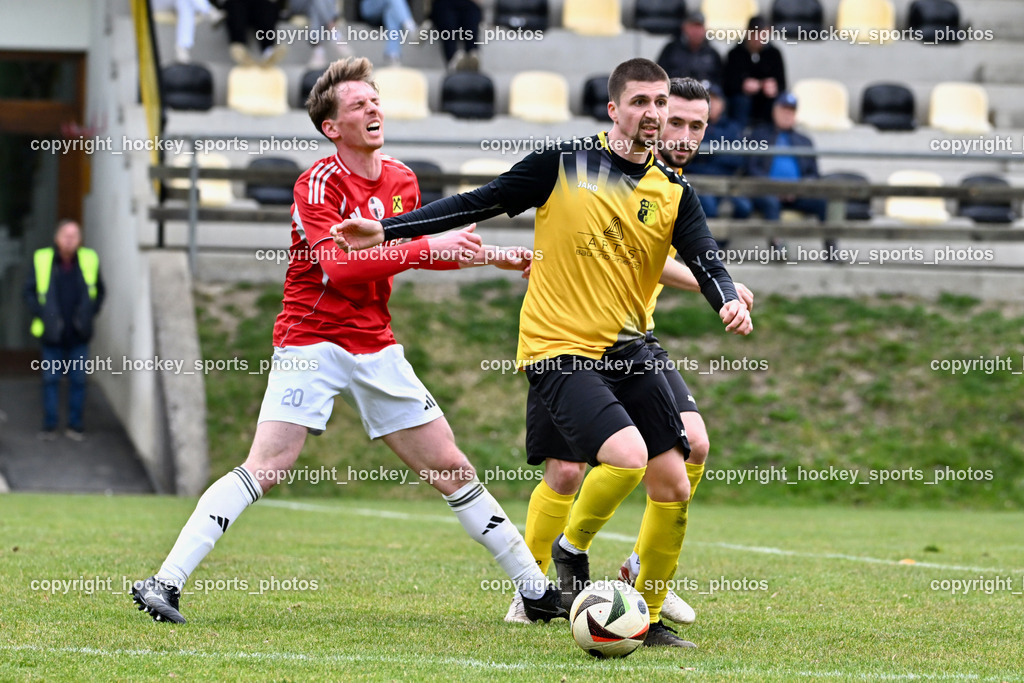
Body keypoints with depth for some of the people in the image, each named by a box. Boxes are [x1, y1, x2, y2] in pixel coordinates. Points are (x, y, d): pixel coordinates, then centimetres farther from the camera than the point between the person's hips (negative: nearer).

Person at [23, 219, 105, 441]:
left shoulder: (89, 260, -3)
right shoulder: (41, 260, -7)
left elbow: (99, 291, 10)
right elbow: (29, 291, 2)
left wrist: (89, 313, -2)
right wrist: (41, 314, -10)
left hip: (78, 335, 1)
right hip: (52, 333, -1)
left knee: (78, 379, 4)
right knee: (51, 379, 4)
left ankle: (76, 425, 14)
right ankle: (50, 425, 13)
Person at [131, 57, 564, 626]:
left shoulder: (402, 180, 9)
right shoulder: (319, 183, -12)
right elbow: (340, 265, -27)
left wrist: (483, 254, 17)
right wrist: (430, 248, -29)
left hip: (376, 346, 6)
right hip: (312, 341, -6)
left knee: (450, 467, 7)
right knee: (265, 468, -18)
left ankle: (535, 588, 14)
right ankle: (166, 583, -17)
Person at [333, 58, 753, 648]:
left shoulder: (674, 195, 6)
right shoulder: (566, 164, -3)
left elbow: (706, 259, -7)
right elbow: (479, 204, 0)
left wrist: (728, 300, -31)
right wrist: (386, 230, -4)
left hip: (629, 351, 5)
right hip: (560, 350, -5)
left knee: (674, 487, 0)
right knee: (627, 455, -26)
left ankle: (649, 616, 17)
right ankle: (572, 549, 1)